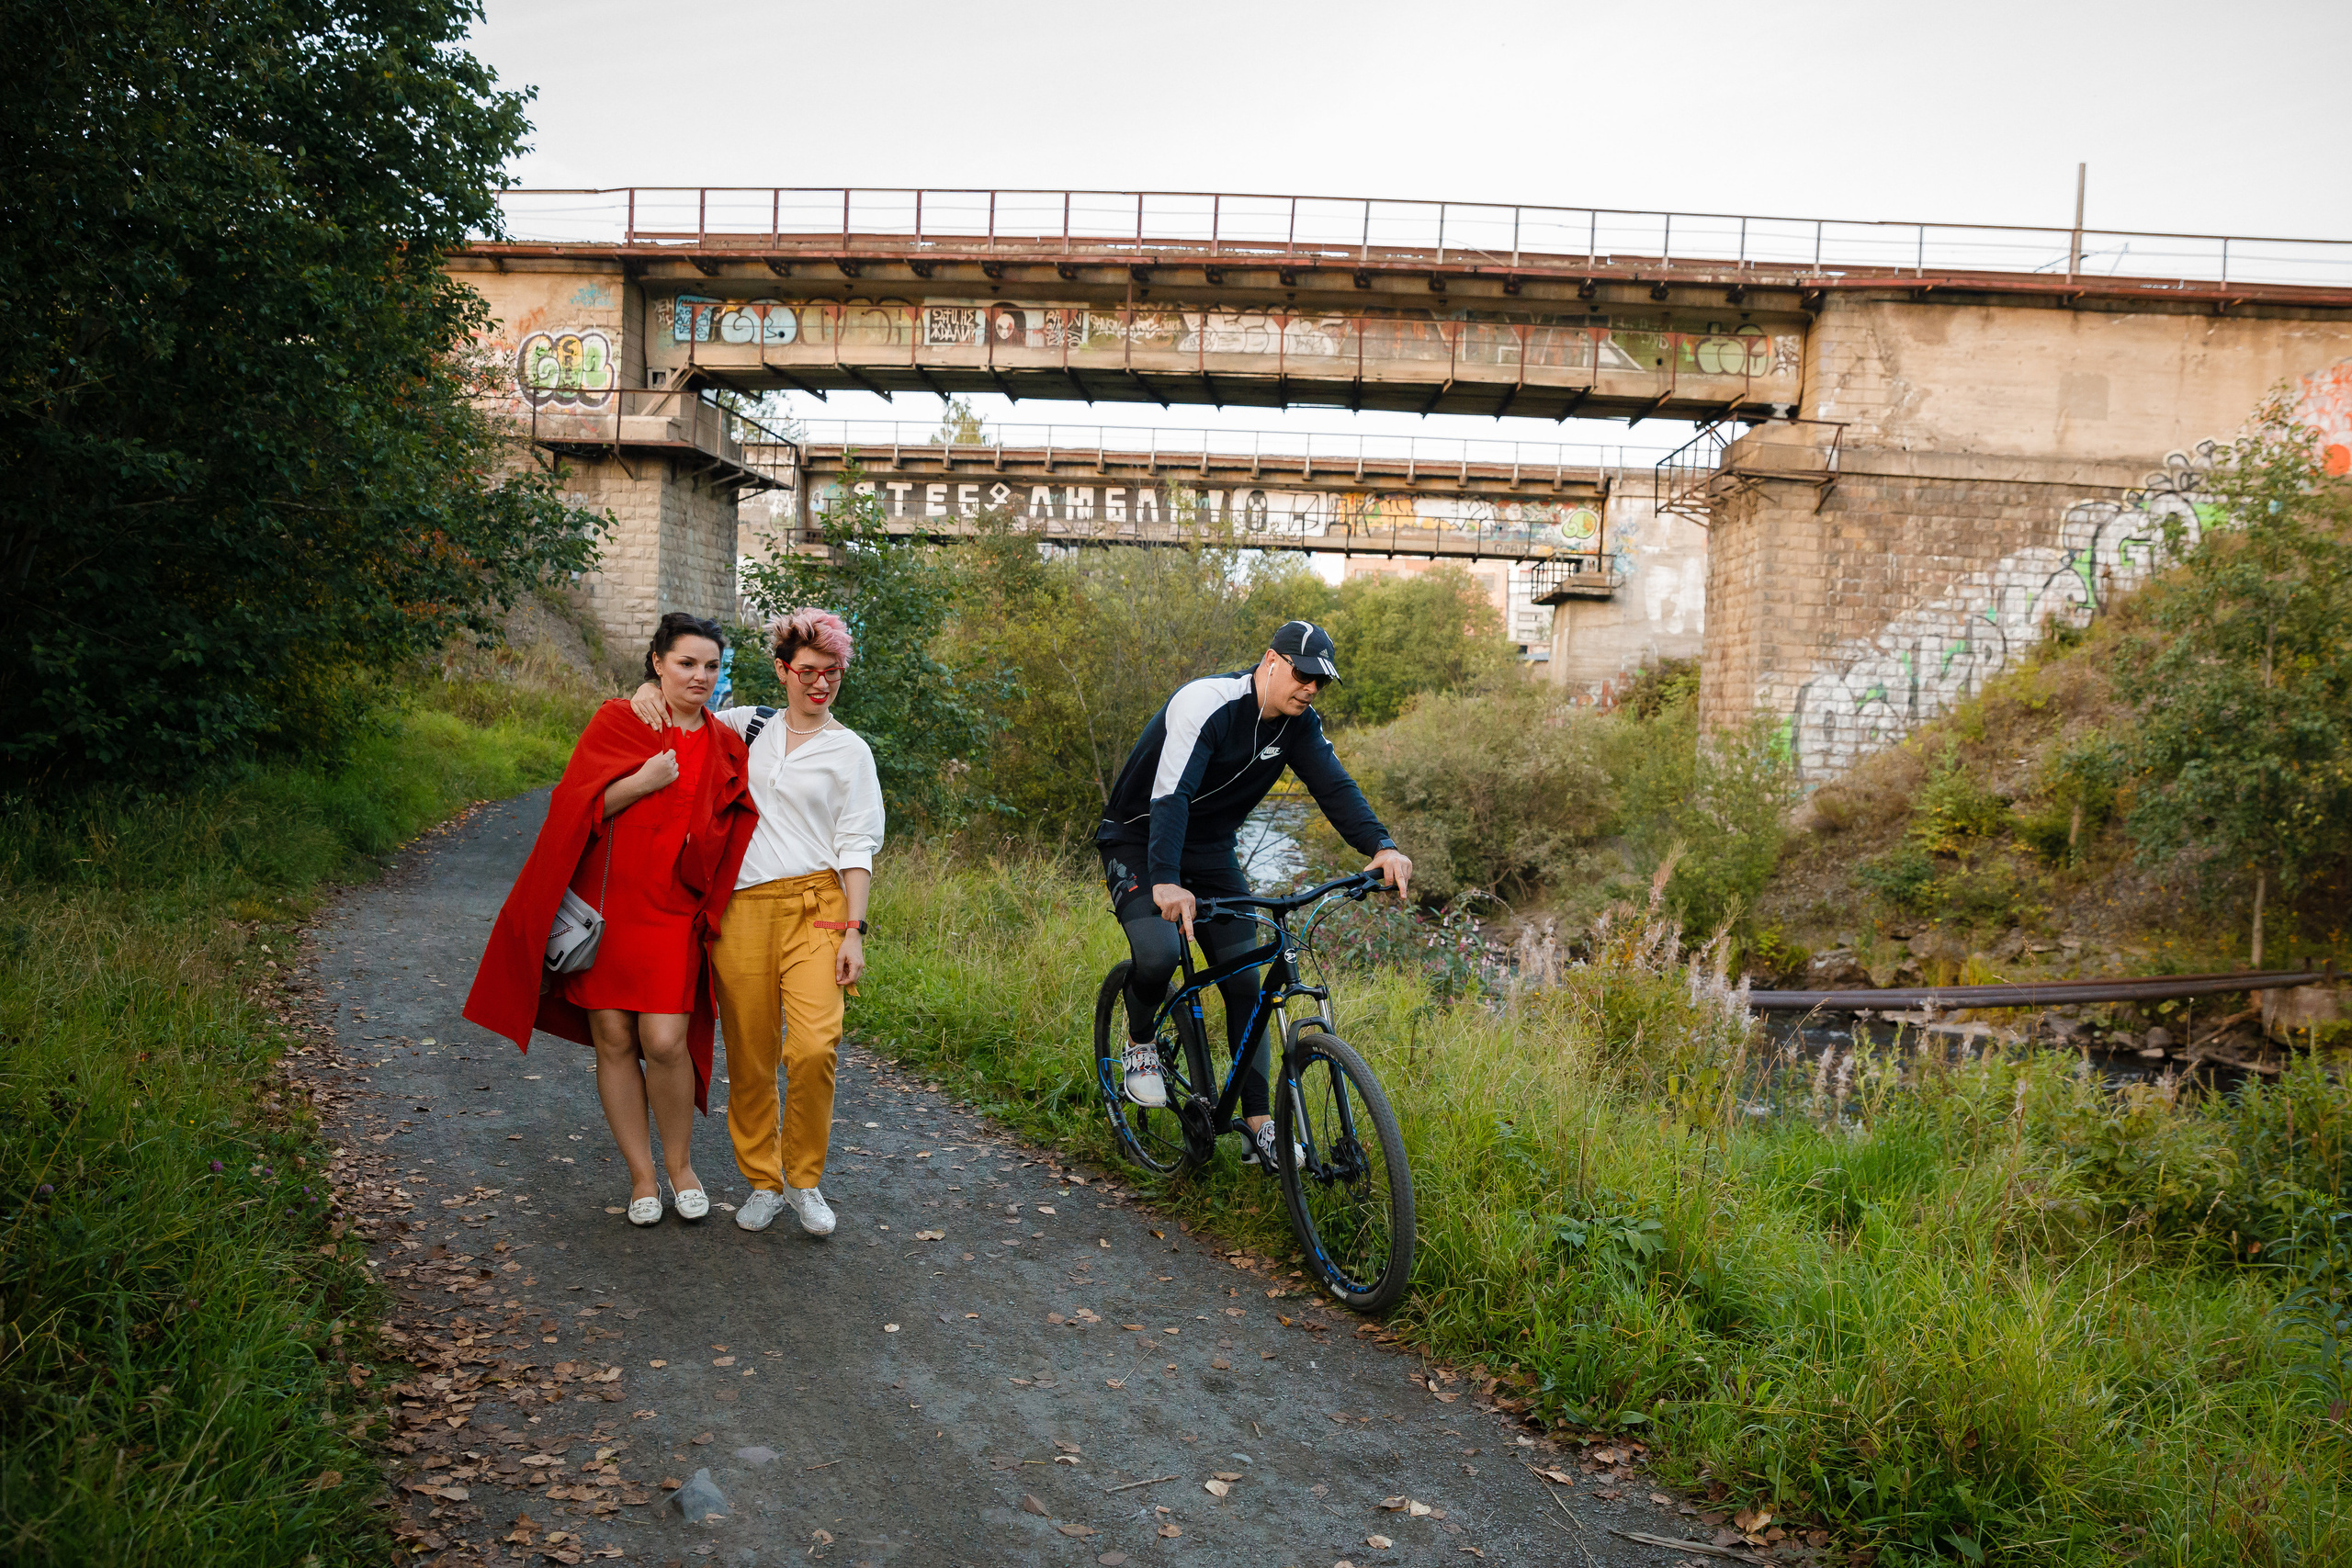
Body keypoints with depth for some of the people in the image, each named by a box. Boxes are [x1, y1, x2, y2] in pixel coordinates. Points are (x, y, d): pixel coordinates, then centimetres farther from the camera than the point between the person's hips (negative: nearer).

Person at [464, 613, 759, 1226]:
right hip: (606, 901, 0)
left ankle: (680, 1165, 12)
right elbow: (575, 805, -4)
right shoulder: (616, 722, 3)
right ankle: (641, 1174, 17)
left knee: (664, 1041, -10)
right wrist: (641, 783, -16)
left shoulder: (727, 748, 9)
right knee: (614, 1040, 3)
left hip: (672, 912, 0)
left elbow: (730, 841, 12)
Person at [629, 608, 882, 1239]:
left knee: (814, 1047, -17)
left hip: (816, 905, -2)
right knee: (750, 1056, 4)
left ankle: (804, 1180, 3)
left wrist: (854, 929, -6)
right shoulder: (748, 725, 13)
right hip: (742, 907, 3)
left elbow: (857, 846, 2)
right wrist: (652, 689, 6)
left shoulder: (849, 750, 6)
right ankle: (763, 1181, 21)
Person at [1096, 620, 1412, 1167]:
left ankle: (1259, 1125, 3)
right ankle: (1139, 1044, 2)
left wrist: (1381, 846, -33)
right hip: (1139, 841, -6)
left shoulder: (1297, 723, -5)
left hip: (1211, 851, 6)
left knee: (1244, 983, -2)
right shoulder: (1207, 705, -27)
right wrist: (1165, 882, -51)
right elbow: (1170, 795, -38)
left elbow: (1334, 786, -14)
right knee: (1159, 953, -30)